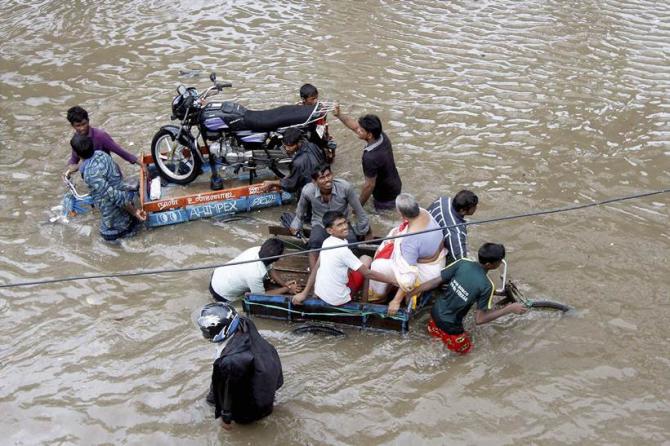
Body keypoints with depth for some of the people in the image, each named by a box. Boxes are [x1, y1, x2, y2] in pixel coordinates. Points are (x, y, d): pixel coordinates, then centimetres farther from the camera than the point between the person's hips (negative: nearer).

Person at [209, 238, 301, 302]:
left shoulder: (257, 250, -17)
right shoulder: (255, 274, -37)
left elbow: (270, 269, 2)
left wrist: (284, 284, -7)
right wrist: (287, 289, -13)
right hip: (221, 295, -7)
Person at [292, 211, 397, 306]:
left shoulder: (326, 242, 1)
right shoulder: (343, 250, -22)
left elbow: (316, 268, 8)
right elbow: (367, 273, -19)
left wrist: (305, 293, 13)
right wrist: (395, 281, -14)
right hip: (338, 299, -7)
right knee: (367, 260, 5)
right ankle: (365, 301, 10)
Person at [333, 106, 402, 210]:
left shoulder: (371, 158, -37)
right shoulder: (382, 136, -14)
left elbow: (369, 185, -26)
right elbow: (354, 125, -2)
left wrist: (359, 206, -14)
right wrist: (339, 115, -11)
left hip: (386, 198, -7)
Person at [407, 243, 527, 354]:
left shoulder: (462, 263, -15)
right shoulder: (486, 286, -26)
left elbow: (434, 282, -12)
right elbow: (479, 319, -20)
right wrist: (510, 309, -14)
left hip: (435, 312, 6)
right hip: (449, 324, -6)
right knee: (464, 348, 22)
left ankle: (436, 327, 21)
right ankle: (445, 335, 10)